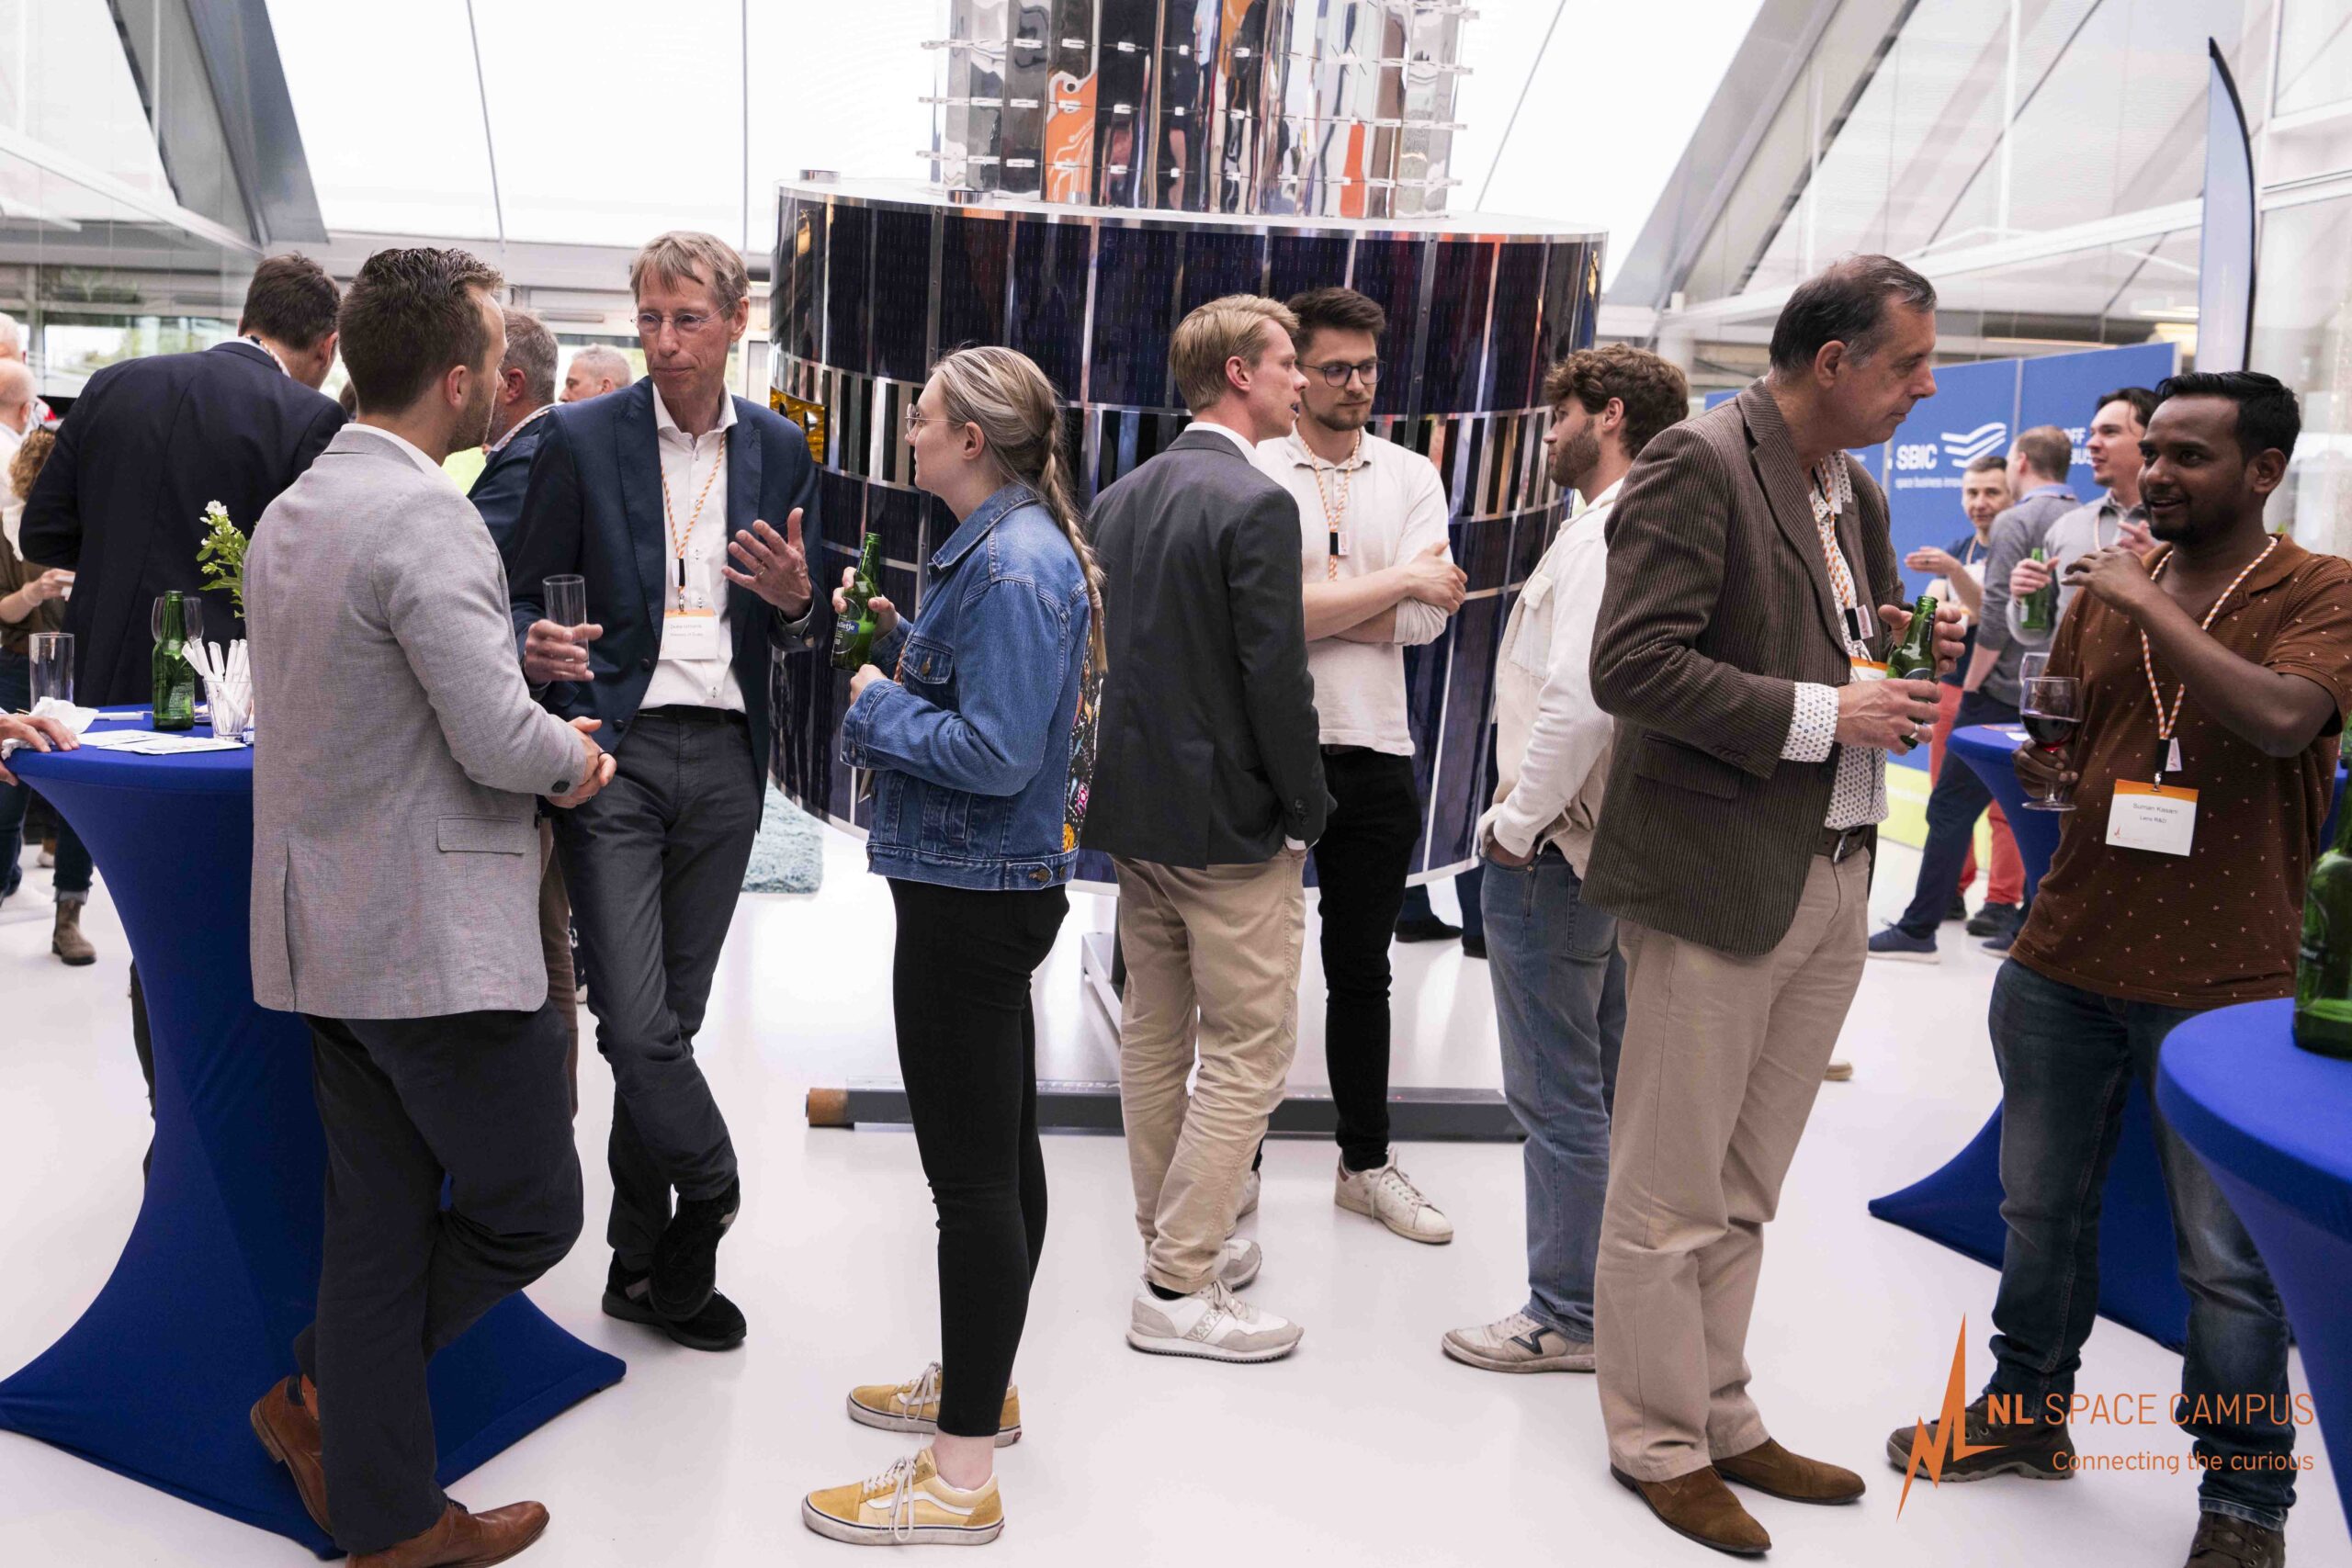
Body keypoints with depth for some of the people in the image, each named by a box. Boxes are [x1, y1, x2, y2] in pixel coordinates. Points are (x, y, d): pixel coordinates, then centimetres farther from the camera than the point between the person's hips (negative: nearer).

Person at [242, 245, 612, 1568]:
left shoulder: (290, 510, 12)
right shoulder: (426, 519, -18)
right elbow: (501, 743, -22)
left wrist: (514, 676, 17)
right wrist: (572, 753, -1)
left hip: (322, 932, 10)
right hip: (435, 937, -10)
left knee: (378, 1220, 15)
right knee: (532, 1209, 8)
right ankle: (324, 1393, 17)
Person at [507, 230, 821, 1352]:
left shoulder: (781, 450, 8)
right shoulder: (579, 438, -1)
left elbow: (798, 631, 12)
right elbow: (526, 595, 2)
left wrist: (796, 602, -12)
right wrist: (536, 651, -21)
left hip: (725, 758, 3)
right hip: (615, 751, -3)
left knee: (671, 1017, 11)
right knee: (637, 1022, -12)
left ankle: (642, 1264, 23)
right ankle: (711, 1198, 13)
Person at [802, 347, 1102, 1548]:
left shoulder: (1015, 565, -20)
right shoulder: (1007, 546, 12)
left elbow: (995, 752, -25)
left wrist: (879, 703, -12)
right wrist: (894, 638, 7)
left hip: (972, 896, -11)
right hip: (988, 886, 11)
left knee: (972, 1176, -4)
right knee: (1000, 1148, 20)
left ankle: (961, 1478, 7)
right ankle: (979, 1383, 38)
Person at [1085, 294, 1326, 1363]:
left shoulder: (1119, 499, 9)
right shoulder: (1257, 504, -16)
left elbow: (1102, 647, 12)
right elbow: (1276, 676, -20)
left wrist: (1133, 779, 17)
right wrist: (1306, 810, -8)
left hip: (1136, 807, 9)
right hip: (1230, 819, -9)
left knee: (1153, 1035, 16)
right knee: (1248, 1054, 1)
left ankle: (1177, 1242, 31)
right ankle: (1179, 1292, 5)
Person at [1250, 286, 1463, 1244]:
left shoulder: (1412, 476, 7)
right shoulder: (1251, 474, -5)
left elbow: (1423, 622, -6)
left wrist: (1315, 602, -13)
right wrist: (1396, 582, -11)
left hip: (1375, 754, 4)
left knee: (1362, 972, 15)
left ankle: (1366, 1164, 31)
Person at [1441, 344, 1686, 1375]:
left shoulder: (1601, 537, -17)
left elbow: (1578, 702, -29)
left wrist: (1517, 823, -18)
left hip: (1551, 854, -10)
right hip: (1622, 846, 10)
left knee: (1558, 1098, 1)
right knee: (1615, 1089, 18)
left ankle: (1566, 1317, 13)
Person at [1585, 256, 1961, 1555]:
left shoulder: (1858, 493, 15)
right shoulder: (1698, 464, -12)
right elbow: (1631, 666, -21)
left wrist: (1912, 654, 4)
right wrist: (1822, 713, -20)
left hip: (1830, 884, 8)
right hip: (1715, 877, -8)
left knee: (1741, 1194, 18)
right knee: (1672, 1195, 5)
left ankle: (1720, 1421, 32)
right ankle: (1659, 1446, 21)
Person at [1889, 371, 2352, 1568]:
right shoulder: (2104, 586, 11)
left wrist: (2148, 605, -20)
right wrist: (2040, 766, -2)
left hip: (2224, 982, -5)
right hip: (2066, 960, 5)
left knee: (2229, 1256, 3)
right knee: (2041, 1211, 15)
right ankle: (2026, 1412, 34)